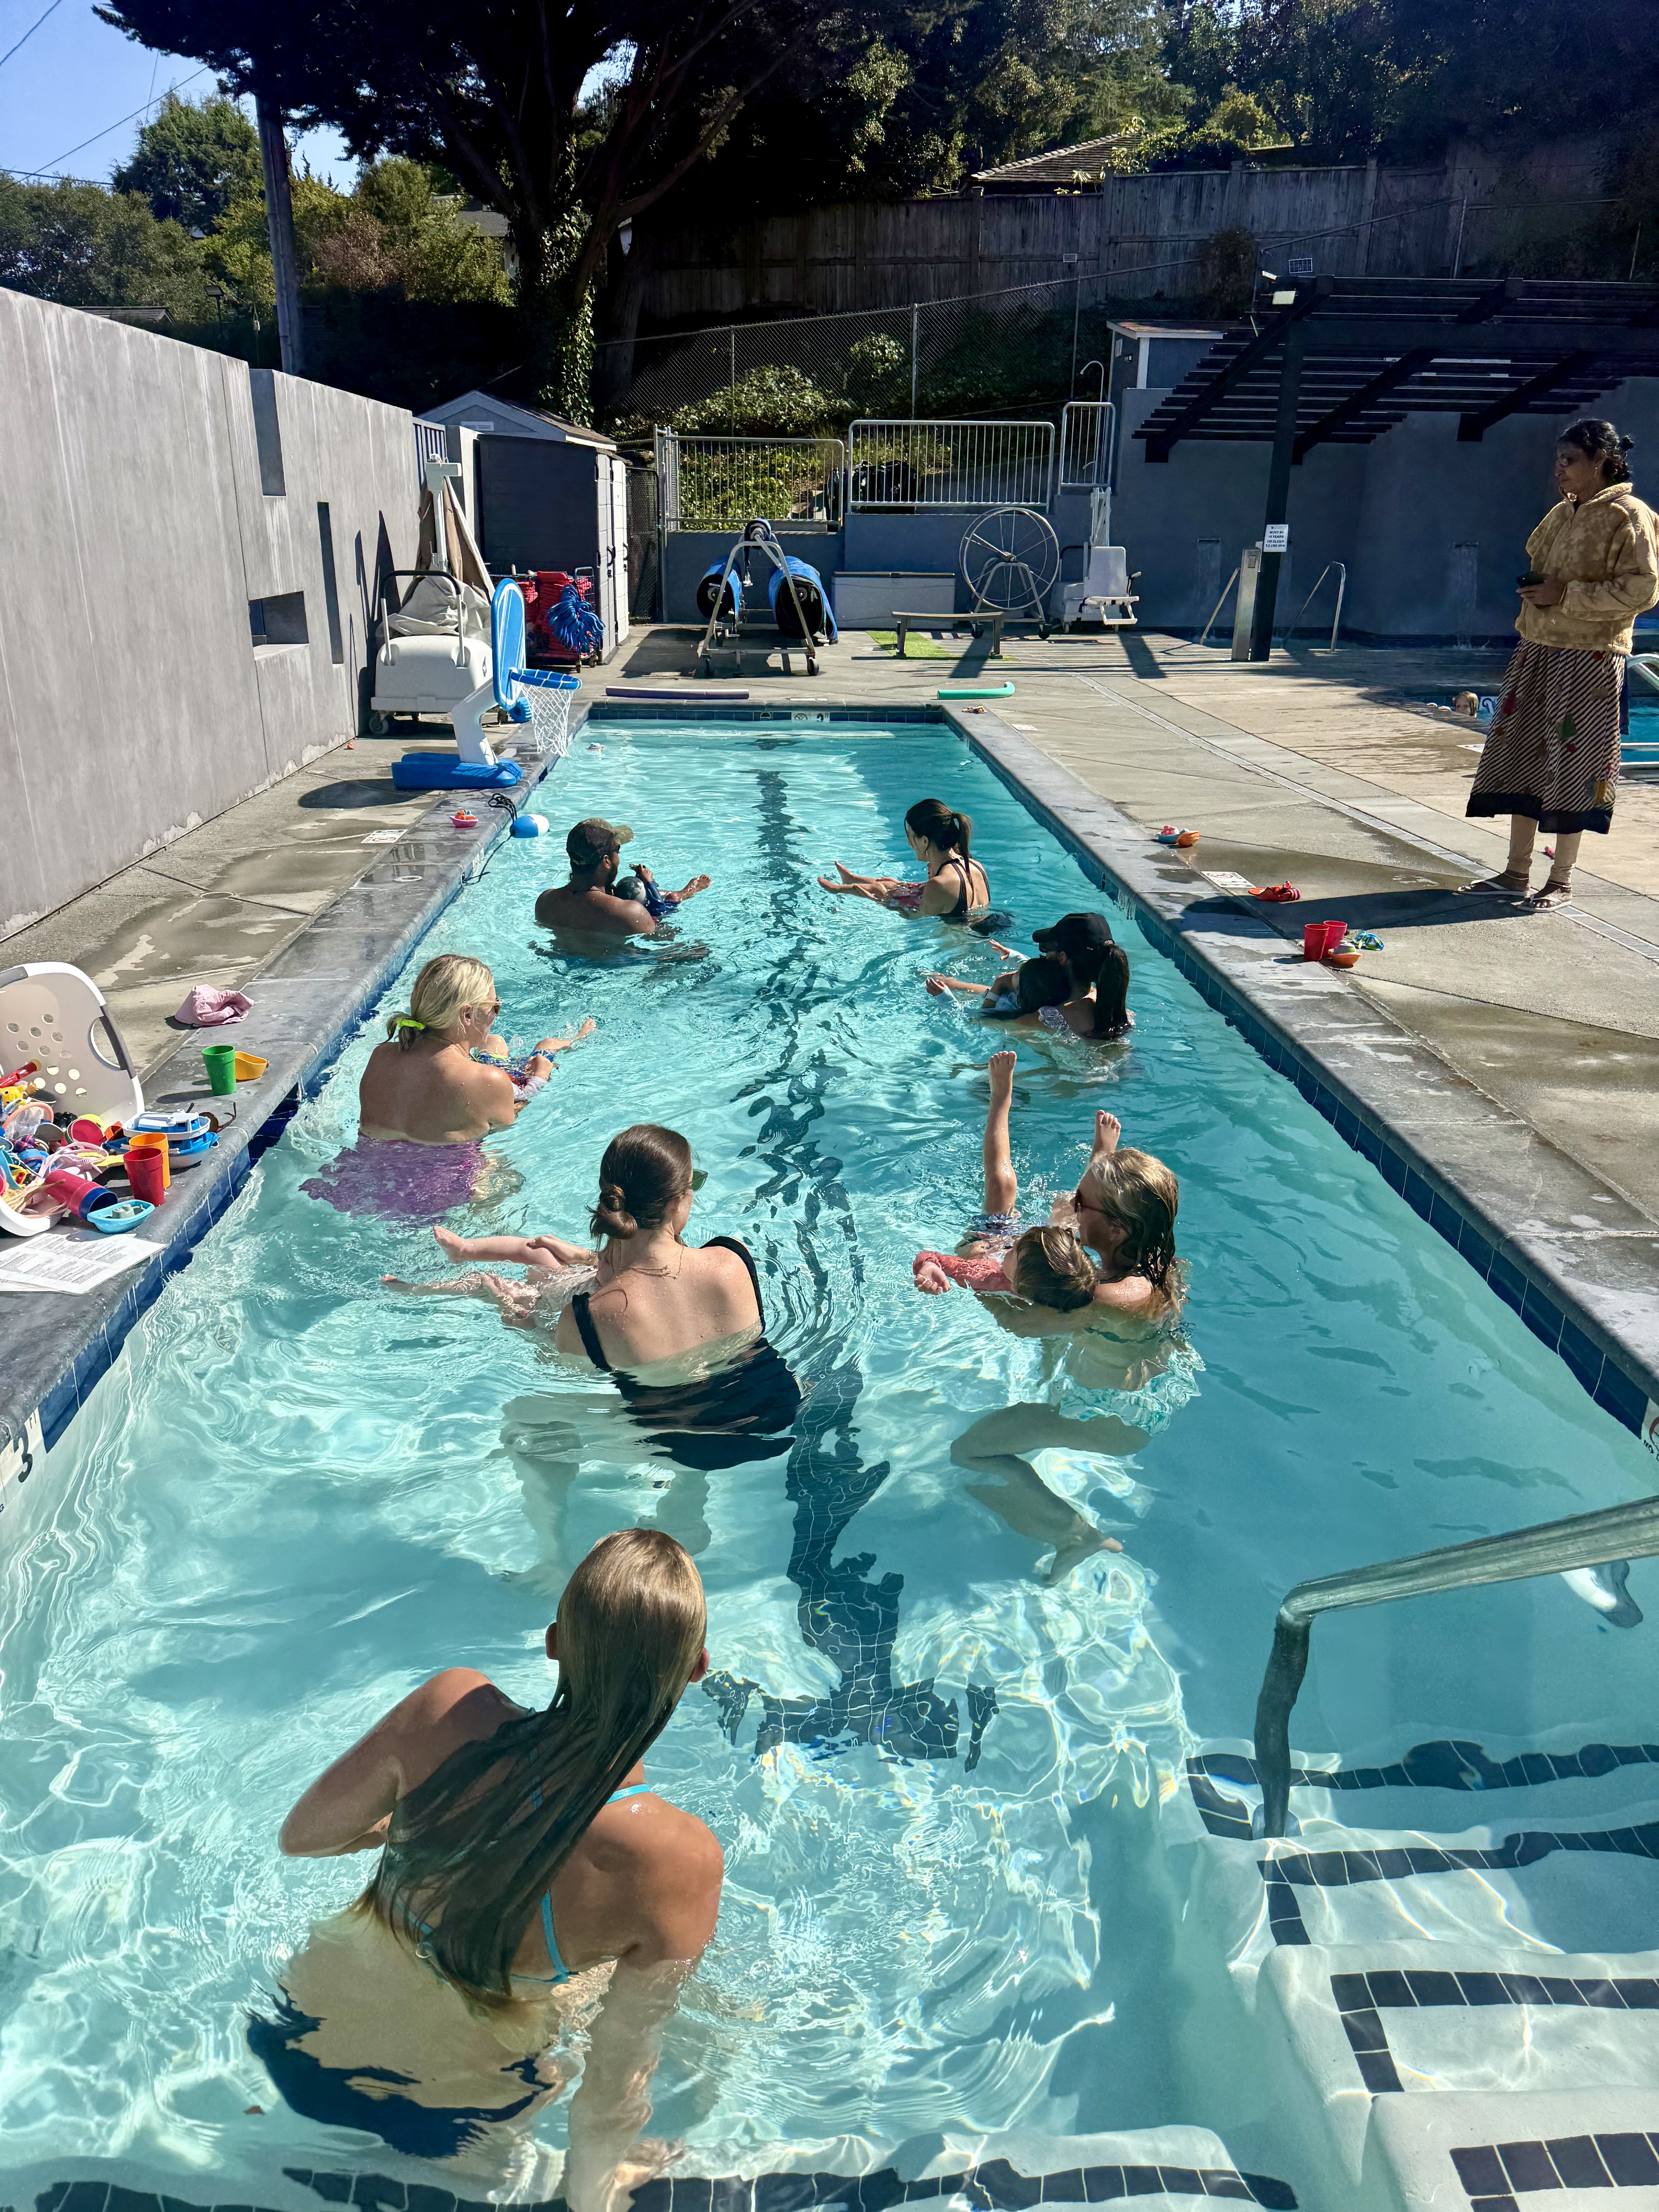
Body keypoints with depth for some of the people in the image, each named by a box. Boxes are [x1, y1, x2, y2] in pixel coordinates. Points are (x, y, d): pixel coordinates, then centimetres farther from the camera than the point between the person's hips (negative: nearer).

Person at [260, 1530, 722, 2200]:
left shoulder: (449, 1706, -28)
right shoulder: (681, 1861, -35)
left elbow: (298, 1837, -10)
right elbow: (621, 2069, -20)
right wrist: (593, 2188, 2)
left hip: (301, 2050, 3)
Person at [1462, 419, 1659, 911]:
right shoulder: (1561, 514, 14)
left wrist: (1567, 595, -19)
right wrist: (1534, 589, 7)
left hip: (1591, 657, -8)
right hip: (1538, 649, 8)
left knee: (1572, 764, -2)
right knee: (1521, 756, 7)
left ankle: (1561, 881, 7)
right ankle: (1516, 874, 15)